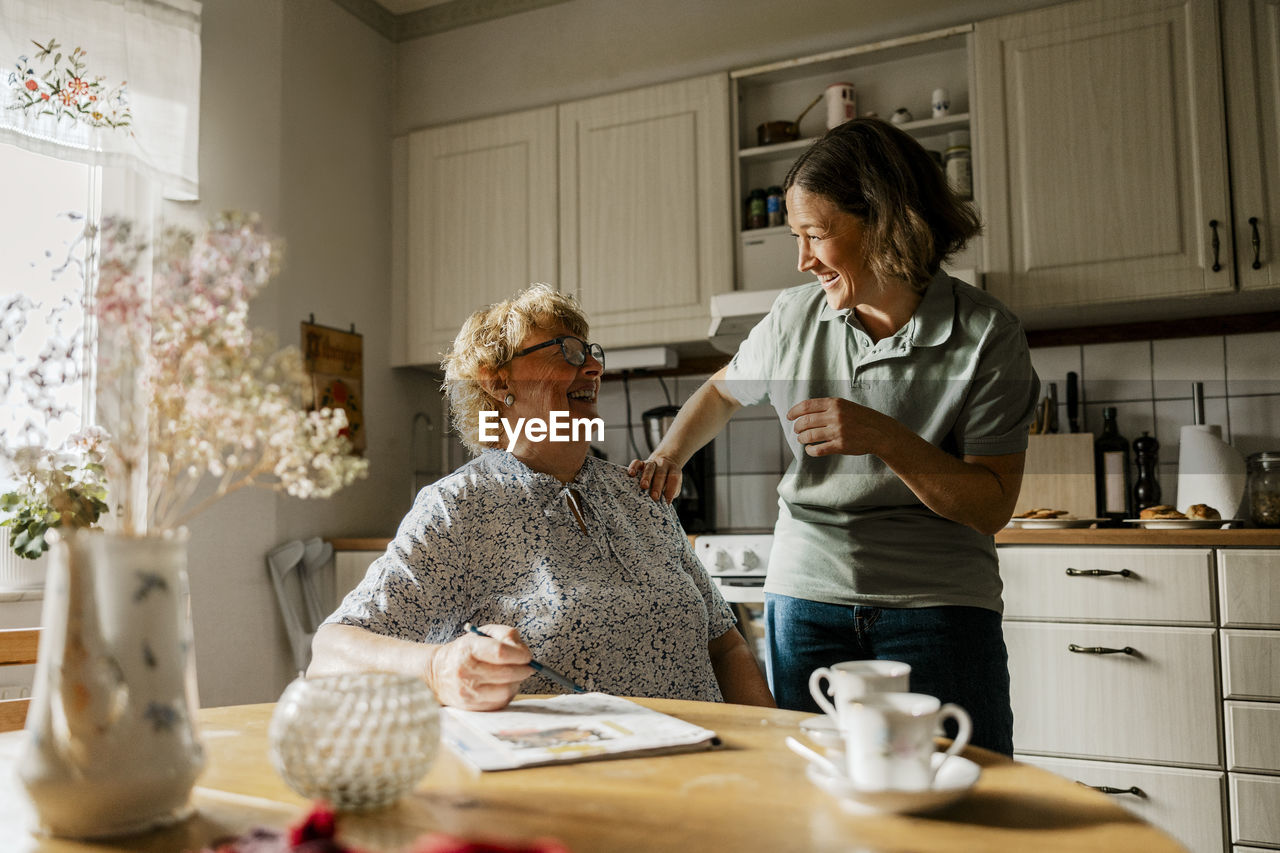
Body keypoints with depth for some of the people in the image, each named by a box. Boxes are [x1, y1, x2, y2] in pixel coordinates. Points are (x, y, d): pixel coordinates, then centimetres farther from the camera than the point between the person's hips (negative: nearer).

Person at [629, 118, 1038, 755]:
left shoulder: (987, 336, -7)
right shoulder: (795, 315, 4)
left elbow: (992, 506, -9)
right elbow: (724, 390, 23)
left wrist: (886, 439, -21)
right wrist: (668, 455, 6)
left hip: (938, 607, -2)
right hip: (805, 600, 3)